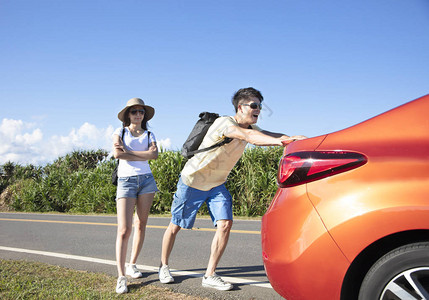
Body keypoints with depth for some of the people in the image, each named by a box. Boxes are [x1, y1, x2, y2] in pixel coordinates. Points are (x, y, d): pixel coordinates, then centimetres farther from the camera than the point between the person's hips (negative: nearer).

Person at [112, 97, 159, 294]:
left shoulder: (149, 135, 13)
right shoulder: (120, 132, 7)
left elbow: (154, 154, -8)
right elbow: (117, 153, -13)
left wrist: (128, 152, -10)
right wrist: (142, 155, -7)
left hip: (146, 180, 3)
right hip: (126, 181, -3)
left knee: (140, 225, 6)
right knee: (124, 230, -11)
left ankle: (132, 265, 21)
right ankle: (121, 276, -11)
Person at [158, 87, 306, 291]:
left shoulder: (248, 127, -1)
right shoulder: (224, 123, -28)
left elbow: (267, 134, -14)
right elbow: (250, 137, -44)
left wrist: (292, 138, -34)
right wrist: (281, 142, -55)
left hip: (217, 184, 7)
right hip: (193, 181, -6)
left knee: (225, 223, -11)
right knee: (175, 226, 7)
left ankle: (209, 276, -2)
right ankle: (163, 266, 30)